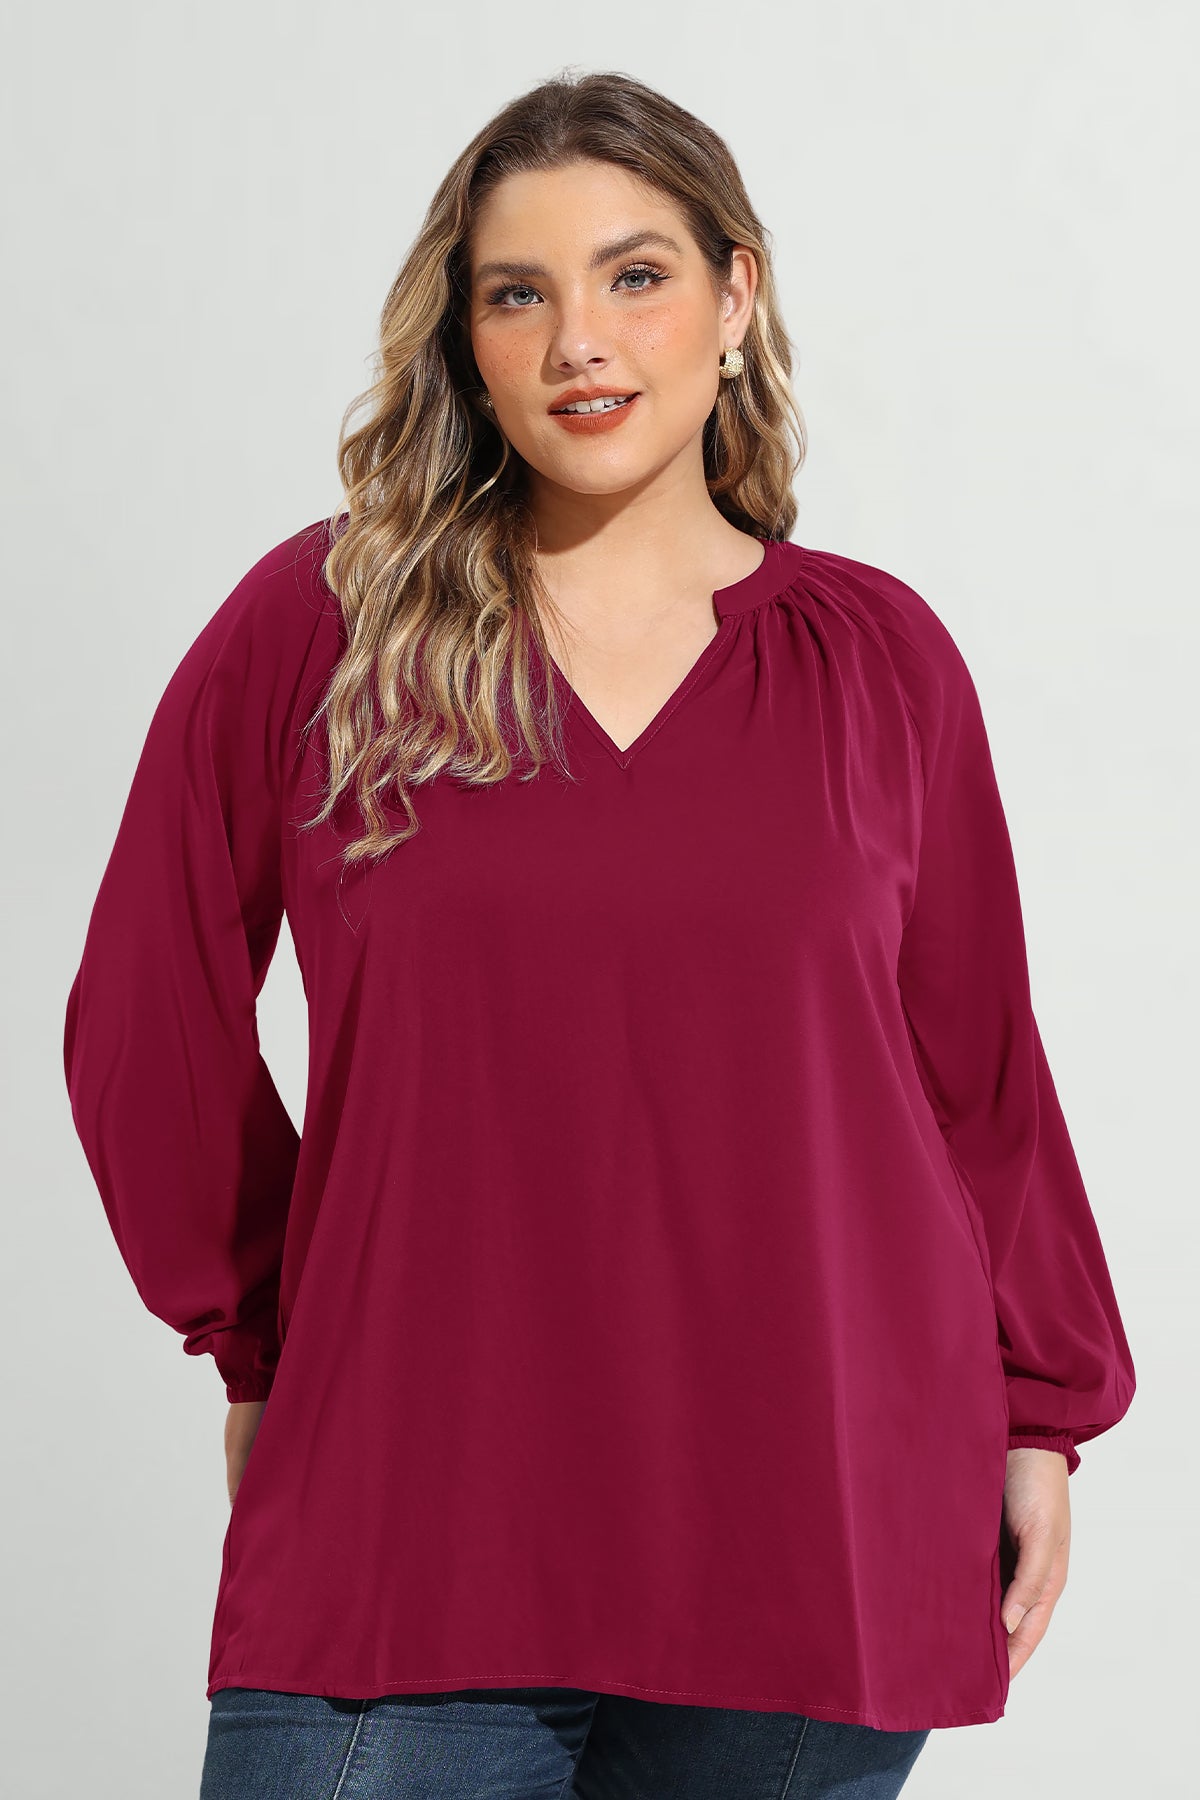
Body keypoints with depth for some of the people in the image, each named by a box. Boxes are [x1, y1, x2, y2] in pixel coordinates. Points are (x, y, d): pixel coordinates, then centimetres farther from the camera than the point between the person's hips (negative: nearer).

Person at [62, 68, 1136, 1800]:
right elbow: (149, 1024, 7)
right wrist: (263, 1339, 11)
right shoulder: (317, 623, 1)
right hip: (409, 1513, -1)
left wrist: (1043, 1415, 12)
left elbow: (981, 1071, 11)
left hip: (812, 1518, 1)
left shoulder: (879, 656, 5)